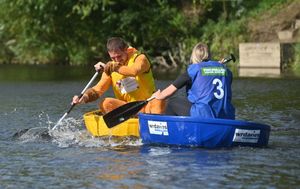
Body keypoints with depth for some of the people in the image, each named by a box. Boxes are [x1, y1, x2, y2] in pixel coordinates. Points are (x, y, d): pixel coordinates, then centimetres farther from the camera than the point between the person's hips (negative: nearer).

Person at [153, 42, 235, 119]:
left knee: (172, 104, 15)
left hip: (203, 116, -6)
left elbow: (172, 89, 6)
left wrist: (159, 96, 27)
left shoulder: (193, 70, -1)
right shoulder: (226, 70, 13)